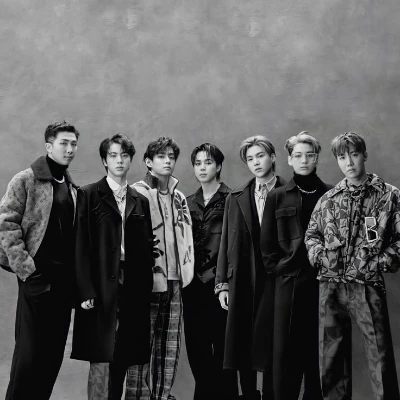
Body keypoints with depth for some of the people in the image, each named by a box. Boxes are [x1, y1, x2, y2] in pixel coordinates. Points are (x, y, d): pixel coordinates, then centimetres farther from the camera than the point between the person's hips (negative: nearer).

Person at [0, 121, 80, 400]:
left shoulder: (73, 188, 14)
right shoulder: (26, 180, -3)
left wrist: (77, 275, 6)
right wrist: (26, 267, -14)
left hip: (65, 280, 6)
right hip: (37, 277, -5)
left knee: (54, 351, 8)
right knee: (29, 351, -3)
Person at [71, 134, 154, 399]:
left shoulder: (140, 201, 14)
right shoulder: (89, 195, 1)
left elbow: (146, 247, 12)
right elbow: (81, 245, -5)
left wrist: (146, 288, 4)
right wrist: (86, 290, -12)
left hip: (133, 288, 4)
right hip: (102, 287, -4)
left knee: (123, 360, 7)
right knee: (101, 360, -4)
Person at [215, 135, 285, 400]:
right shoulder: (236, 199, 11)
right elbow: (226, 242, 8)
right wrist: (222, 283, 2)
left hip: (278, 280, -2)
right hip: (244, 283, 3)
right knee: (244, 346, 5)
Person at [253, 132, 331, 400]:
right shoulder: (277, 197, 7)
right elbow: (266, 242, 8)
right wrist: (276, 268, -1)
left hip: (322, 281, 0)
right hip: (288, 282, 0)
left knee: (318, 348, 4)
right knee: (286, 349, 0)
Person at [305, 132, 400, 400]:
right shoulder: (328, 199, 10)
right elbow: (311, 233, 19)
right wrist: (318, 254, 2)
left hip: (367, 286, -3)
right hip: (330, 286, 4)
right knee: (331, 358, 10)